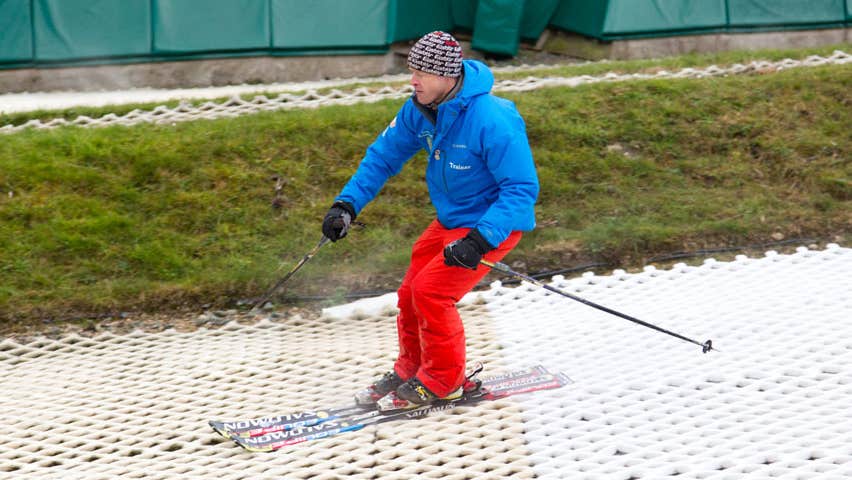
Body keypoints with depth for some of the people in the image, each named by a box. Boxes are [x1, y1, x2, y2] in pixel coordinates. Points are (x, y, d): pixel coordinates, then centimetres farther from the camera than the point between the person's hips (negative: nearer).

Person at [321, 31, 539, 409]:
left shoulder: (492, 120, -29)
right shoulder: (419, 111, -6)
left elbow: (522, 188, -28)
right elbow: (384, 156, 7)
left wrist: (480, 240, -37)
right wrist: (347, 204, -5)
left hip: (494, 222, -8)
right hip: (450, 221, 8)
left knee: (430, 291, -17)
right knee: (410, 293, 5)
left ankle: (444, 381, 2)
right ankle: (411, 370, 27)